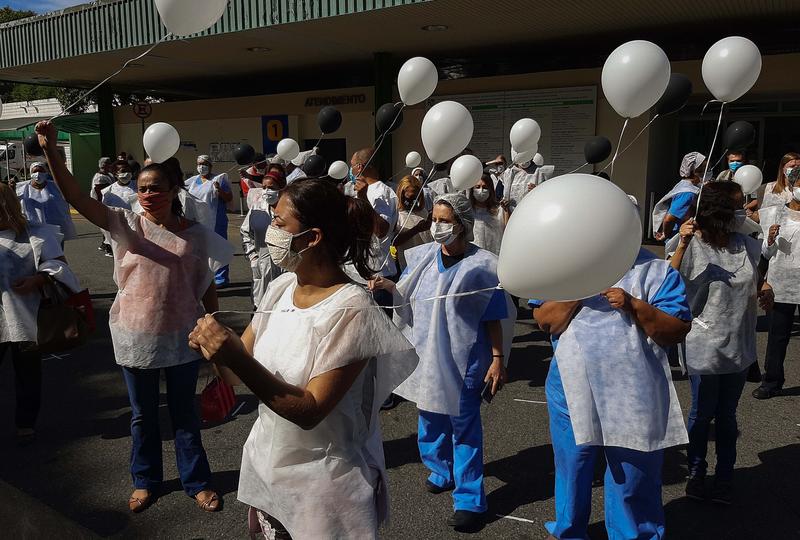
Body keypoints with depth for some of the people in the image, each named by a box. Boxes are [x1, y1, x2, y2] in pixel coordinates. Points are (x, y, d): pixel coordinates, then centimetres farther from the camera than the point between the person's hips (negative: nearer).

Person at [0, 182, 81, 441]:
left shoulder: (35, 233, -3)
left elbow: (59, 265, -5)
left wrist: (38, 280, -20)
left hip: (26, 320, -2)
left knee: (28, 374, 12)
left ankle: (26, 424, 29)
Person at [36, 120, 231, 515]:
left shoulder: (196, 235, -6)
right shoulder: (126, 225, -6)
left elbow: (207, 289, 1)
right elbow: (76, 198, -19)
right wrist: (51, 151, -32)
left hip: (181, 338, -1)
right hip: (135, 336, 1)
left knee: (184, 414, 14)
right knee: (143, 416, 17)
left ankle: (196, 481, 31)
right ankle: (146, 480, 38)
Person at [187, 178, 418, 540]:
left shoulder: (350, 309, -25)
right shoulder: (281, 287, -5)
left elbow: (309, 411, -25)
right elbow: (239, 371, 1)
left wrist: (236, 358, -33)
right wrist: (216, 347, -21)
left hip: (325, 481, -6)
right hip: (267, 464, 6)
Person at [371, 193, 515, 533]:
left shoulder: (481, 265, -12)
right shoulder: (423, 256, 0)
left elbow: (494, 318, -7)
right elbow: (406, 297, 10)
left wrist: (498, 360, -10)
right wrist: (387, 286, -11)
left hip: (463, 361, -5)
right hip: (426, 356, 5)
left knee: (464, 428, 3)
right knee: (430, 421, 19)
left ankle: (469, 501, 15)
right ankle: (441, 472, 43)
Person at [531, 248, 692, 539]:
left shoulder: (656, 269, -3)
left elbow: (678, 331, -8)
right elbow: (544, 320, -4)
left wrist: (634, 306, -20)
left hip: (634, 398, -2)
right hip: (572, 391, 3)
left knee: (633, 480, 12)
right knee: (571, 470, 20)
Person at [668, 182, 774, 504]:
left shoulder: (749, 246, 2)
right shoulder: (694, 246, -15)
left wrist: (765, 288, -1)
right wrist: (683, 244, -33)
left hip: (740, 346, 4)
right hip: (704, 348, -4)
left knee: (727, 416, 16)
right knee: (702, 414, 10)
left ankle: (725, 477, 31)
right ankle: (696, 472, 29)